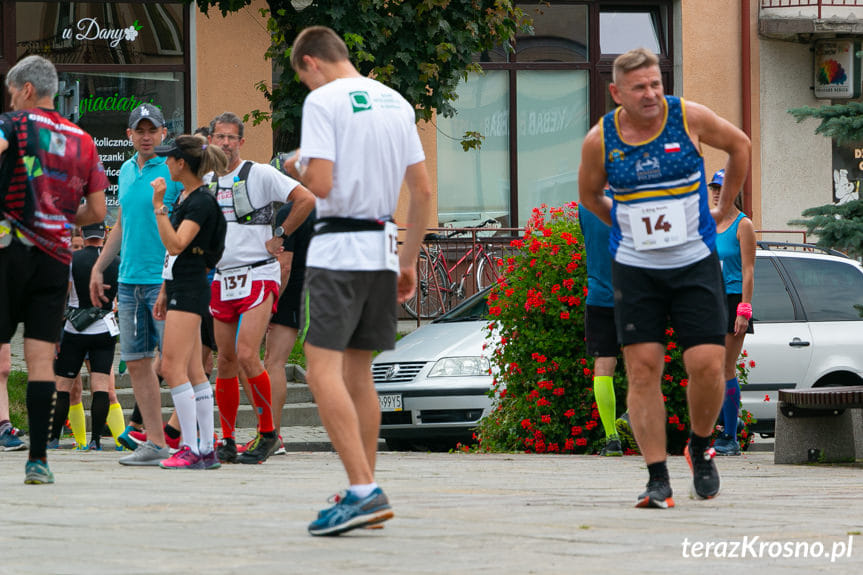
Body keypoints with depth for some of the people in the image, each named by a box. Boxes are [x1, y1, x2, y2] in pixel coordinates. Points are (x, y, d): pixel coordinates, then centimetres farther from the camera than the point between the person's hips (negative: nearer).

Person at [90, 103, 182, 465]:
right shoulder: (127, 171, 16)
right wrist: (98, 268, 24)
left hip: (165, 281, -7)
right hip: (129, 279, 7)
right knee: (136, 362, 4)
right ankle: (155, 442, 7)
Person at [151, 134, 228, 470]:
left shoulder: (202, 201, -14)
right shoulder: (185, 196, 15)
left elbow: (175, 244, -23)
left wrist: (159, 206, -23)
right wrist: (164, 292, 22)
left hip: (190, 288, -10)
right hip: (179, 288, 10)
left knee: (173, 367, -13)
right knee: (193, 372, 8)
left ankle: (191, 449, -13)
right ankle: (207, 450, 9)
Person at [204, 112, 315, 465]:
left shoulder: (260, 174, -5)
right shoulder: (206, 181, 13)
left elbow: (307, 199, -10)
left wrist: (280, 237, -7)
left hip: (258, 276, -6)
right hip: (221, 280, 6)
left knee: (246, 356, -17)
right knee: (225, 362, 5)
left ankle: (268, 434, -7)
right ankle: (227, 441, 12)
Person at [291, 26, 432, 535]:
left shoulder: (323, 101, -8)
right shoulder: (396, 102, 13)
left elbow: (320, 184, -17)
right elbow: (423, 190, 14)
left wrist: (301, 170, 6)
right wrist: (410, 260, 20)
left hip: (338, 249, -7)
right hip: (382, 248, 7)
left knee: (323, 369, -10)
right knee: (358, 371, 15)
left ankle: (364, 492, -22)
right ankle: (365, 494, 17)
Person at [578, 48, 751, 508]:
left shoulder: (688, 118, -7)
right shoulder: (600, 141, -5)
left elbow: (739, 145, 12)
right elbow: (588, 194, 16)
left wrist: (723, 209, 15)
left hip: (696, 264, -1)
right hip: (635, 271, 1)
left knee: (707, 365, -10)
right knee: (643, 370, -8)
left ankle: (700, 448, 18)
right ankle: (657, 479, -4)